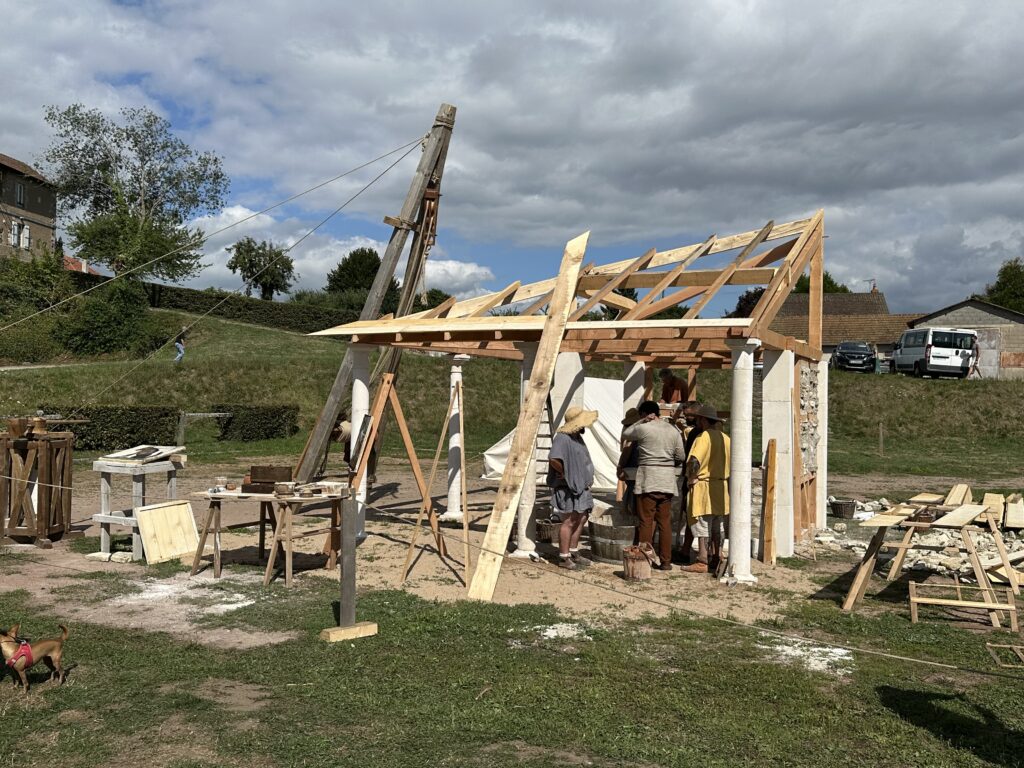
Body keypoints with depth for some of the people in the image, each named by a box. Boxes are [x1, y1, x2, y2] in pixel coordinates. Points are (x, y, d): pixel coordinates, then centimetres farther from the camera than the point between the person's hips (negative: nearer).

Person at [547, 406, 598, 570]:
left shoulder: (577, 437, 13)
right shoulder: (562, 438, -20)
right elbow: (553, 459, -34)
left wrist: (589, 476, 17)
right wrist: (564, 473, -20)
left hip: (580, 485, 10)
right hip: (568, 487, -10)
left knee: (581, 519, 15)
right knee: (569, 521, -5)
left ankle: (573, 552, 27)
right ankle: (564, 558, 3)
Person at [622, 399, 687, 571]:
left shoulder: (643, 429, -7)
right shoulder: (673, 430, 8)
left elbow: (625, 434, 11)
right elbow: (681, 457, 9)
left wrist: (642, 421, 10)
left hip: (648, 479, -4)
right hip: (667, 481, 4)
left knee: (646, 521, 1)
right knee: (665, 522, 7)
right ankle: (666, 561, 10)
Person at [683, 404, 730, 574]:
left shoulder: (704, 436, -15)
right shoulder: (725, 438, 10)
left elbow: (694, 462, -25)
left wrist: (691, 478, -11)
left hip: (704, 487, -8)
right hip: (722, 488, 8)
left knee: (703, 527, -4)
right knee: (717, 527, 14)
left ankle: (702, 562, -2)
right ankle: (716, 559, 18)